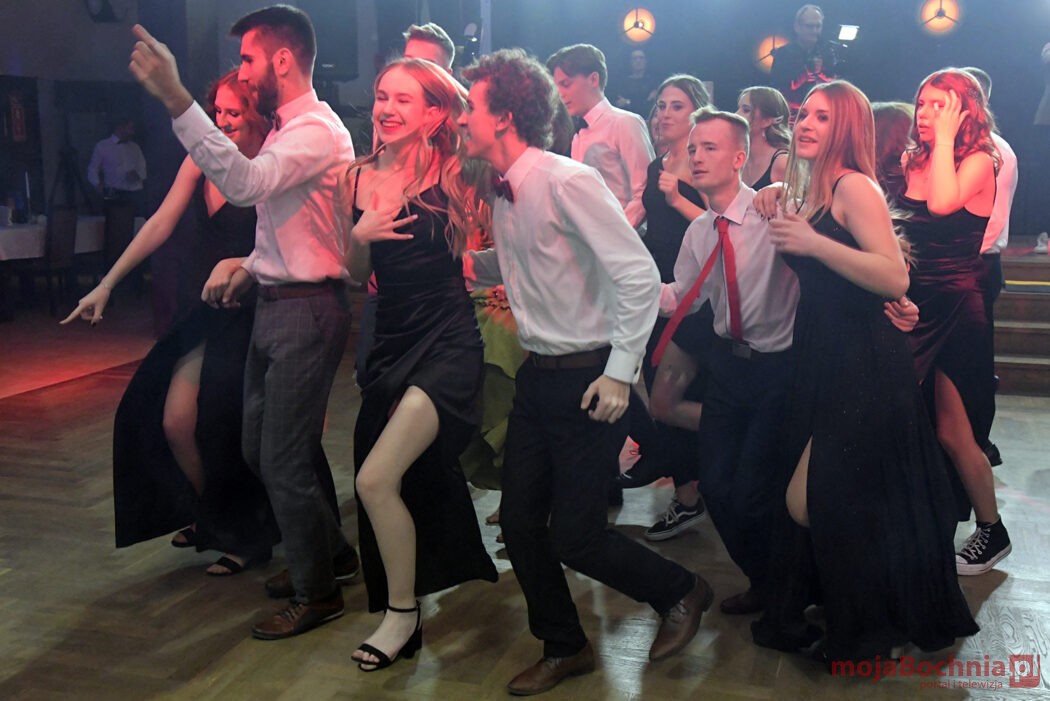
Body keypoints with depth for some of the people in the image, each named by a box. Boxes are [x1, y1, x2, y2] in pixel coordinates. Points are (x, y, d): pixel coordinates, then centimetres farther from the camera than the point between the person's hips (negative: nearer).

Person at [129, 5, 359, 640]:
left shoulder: (317, 131, -15)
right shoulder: (288, 129, 16)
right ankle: (329, 553, 36)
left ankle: (317, 592, 16)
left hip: (307, 309, -10)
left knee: (285, 459, -3)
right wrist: (250, 267, 10)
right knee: (263, 447, 18)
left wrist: (175, 98, -36)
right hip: (276, 303, 10)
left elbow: (244, 182, -33)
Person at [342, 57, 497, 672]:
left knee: (376, 479, -16)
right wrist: (361, 235, -7)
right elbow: (357, 274, 6)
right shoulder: (361, 177, 5)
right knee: (415, 474, 18)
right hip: (393, 339, 6)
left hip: (447, 339, -6)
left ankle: (402, 615, 7)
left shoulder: (452, 173, -8)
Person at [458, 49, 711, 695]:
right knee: (519, 521, 10)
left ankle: (680, 592, 26)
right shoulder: (505, 193, 7)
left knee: (574, 535, -3)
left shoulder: (568, 181, -18)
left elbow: (640, 276, -20)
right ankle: (564, 648, 32)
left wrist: (620, 371, -20)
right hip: (540, 375, 8)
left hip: (590, 380, -8)